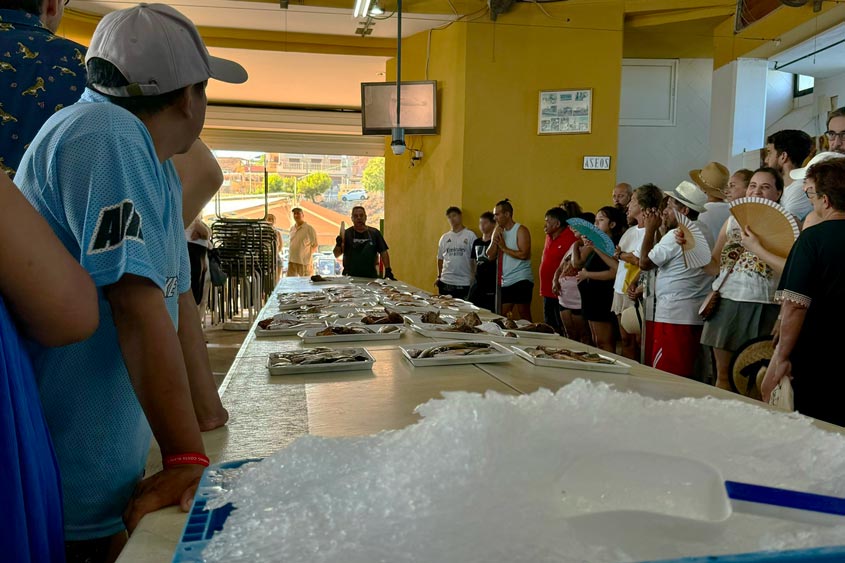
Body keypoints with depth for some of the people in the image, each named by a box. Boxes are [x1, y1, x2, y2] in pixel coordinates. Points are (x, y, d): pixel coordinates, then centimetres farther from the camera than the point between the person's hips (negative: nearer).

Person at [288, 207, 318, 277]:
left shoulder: (309, 229, -4)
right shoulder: (292, 228, 13)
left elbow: (315, 246, -1)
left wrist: (307, 254, -7)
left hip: (304, 262, -5)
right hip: (292, 261, 5)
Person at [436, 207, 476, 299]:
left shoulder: (470, 235, -1)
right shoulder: (444, 237, 11)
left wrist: (474, 279, -7)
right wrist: (439, 276, 13)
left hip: (464, 283, -4)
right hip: (445, 282, 4)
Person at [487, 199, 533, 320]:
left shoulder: (521, 230, -7)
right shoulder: (499, 231, 13)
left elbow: (524, 254, -19)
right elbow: (490, 256, 8)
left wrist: (504, 248, -10)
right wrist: (495, 238, -5)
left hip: (521, 279, -7)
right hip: (506, 282, 7)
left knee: (524, 316, -6)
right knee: (502, 317, 8)